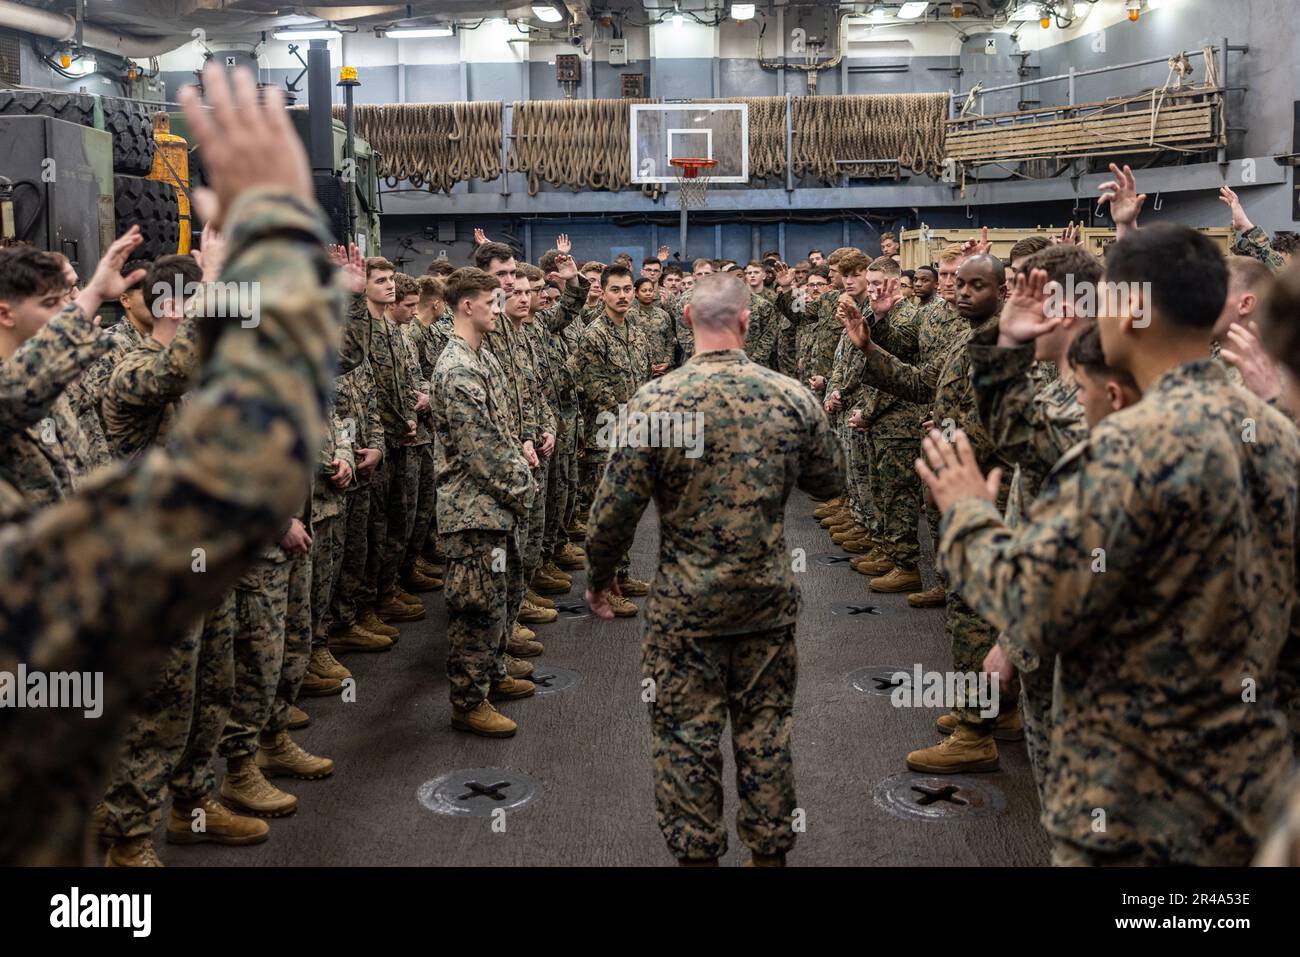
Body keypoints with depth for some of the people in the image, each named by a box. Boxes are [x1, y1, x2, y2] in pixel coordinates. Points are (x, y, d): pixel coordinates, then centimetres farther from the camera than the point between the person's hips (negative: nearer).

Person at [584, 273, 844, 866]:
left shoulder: (657, 400, -14)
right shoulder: (791, 396, -7)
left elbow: (617, 506, -12)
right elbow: (830, 483, 6)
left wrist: (599, 575, 4)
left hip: (686, 602, -3)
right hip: (769, 596, 3)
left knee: (687, 734, 10)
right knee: (766, 728, 16)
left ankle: (696, 851, 20)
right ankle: (770, 849, 28)